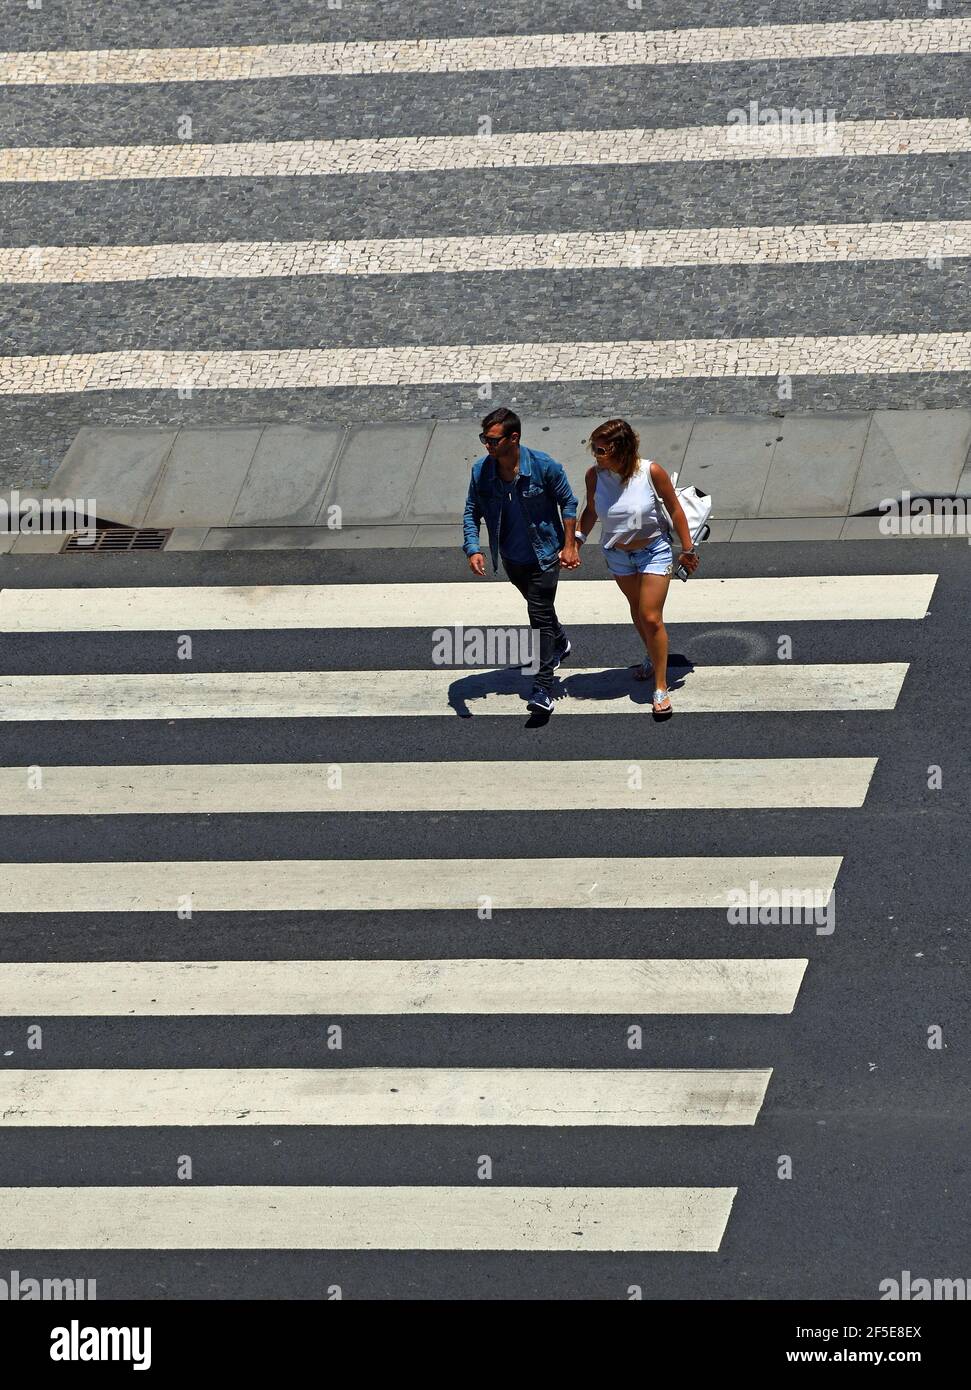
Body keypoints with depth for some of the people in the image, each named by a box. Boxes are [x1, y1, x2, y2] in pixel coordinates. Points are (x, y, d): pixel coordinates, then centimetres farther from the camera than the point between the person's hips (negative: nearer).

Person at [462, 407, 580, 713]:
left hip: (544, 555, -5)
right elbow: (471, 513, -4)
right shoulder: (481, 470, -15)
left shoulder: (543, 466, -23)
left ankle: (543, 688, -8)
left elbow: (567, 502, -8)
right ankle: (560, 644, 55)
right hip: (511, 558, 5)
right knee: (540, 607, 25)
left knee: (540, 615, -10)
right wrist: (473, 549, -19)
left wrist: (569, 545, -9)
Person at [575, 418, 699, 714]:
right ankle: (653, 657, 50)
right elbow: (591, 511, 2)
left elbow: (675, 509, -13)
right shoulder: (595, 475, -18)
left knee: (651, 618, -7)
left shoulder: (651, 472, -27)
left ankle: (661, 689, 4)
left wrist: (686, 549, -7)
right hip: (617, 554, 4)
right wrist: (577, 539, -8)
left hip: (654, 550, -4)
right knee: (637, 610, 23)